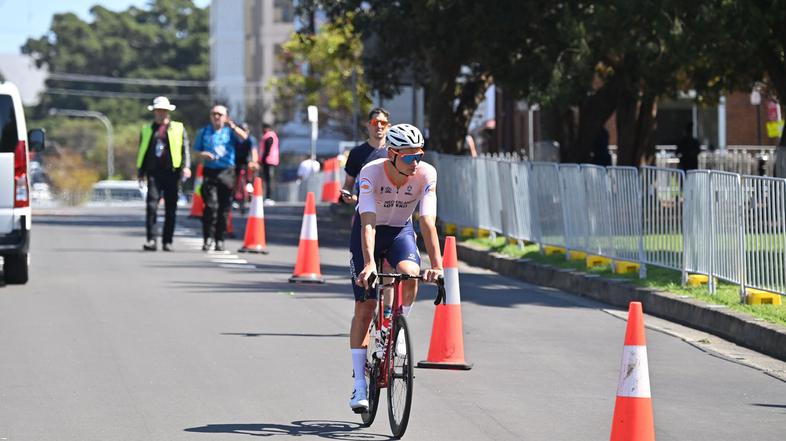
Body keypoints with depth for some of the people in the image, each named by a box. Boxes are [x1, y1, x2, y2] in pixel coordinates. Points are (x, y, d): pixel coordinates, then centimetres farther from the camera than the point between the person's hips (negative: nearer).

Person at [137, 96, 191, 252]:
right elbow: (142, 152, 19)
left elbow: (185, 149, 6)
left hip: (171, 173, 0)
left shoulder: (179, 129, 12)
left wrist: (186, 166, -9)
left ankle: (167, 242, 8)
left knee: (171, 209, 1)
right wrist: (140, 172, 11)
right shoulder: (146, 130, 17)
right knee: (151, 205, -13)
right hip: (154, 173, 1)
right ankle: (151, 240, -13)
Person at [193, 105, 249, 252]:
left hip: (227, 172, 0)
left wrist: (232, 125, -22)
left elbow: (244, 138, -10)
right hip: (210, 172, 0)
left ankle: (219, 240, 9)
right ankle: (208, 238, -12)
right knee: (211, 205, -15)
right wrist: (203, 155, -4)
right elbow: (196, 152, 18)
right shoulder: (204, 132, 16)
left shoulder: (230, 131, 10)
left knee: (224, 208, 1)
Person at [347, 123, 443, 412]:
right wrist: (369, 264, -50)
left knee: (410, 274, -32)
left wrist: (436, 265, -38)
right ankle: (359, 384, 1)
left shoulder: (426, 174, -24)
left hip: (400, 231, 1)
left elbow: (428, 222, -28)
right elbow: (368, 223, -37)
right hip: (370, 230, -1)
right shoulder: (371, 173, -30)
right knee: (364, 306, -5)